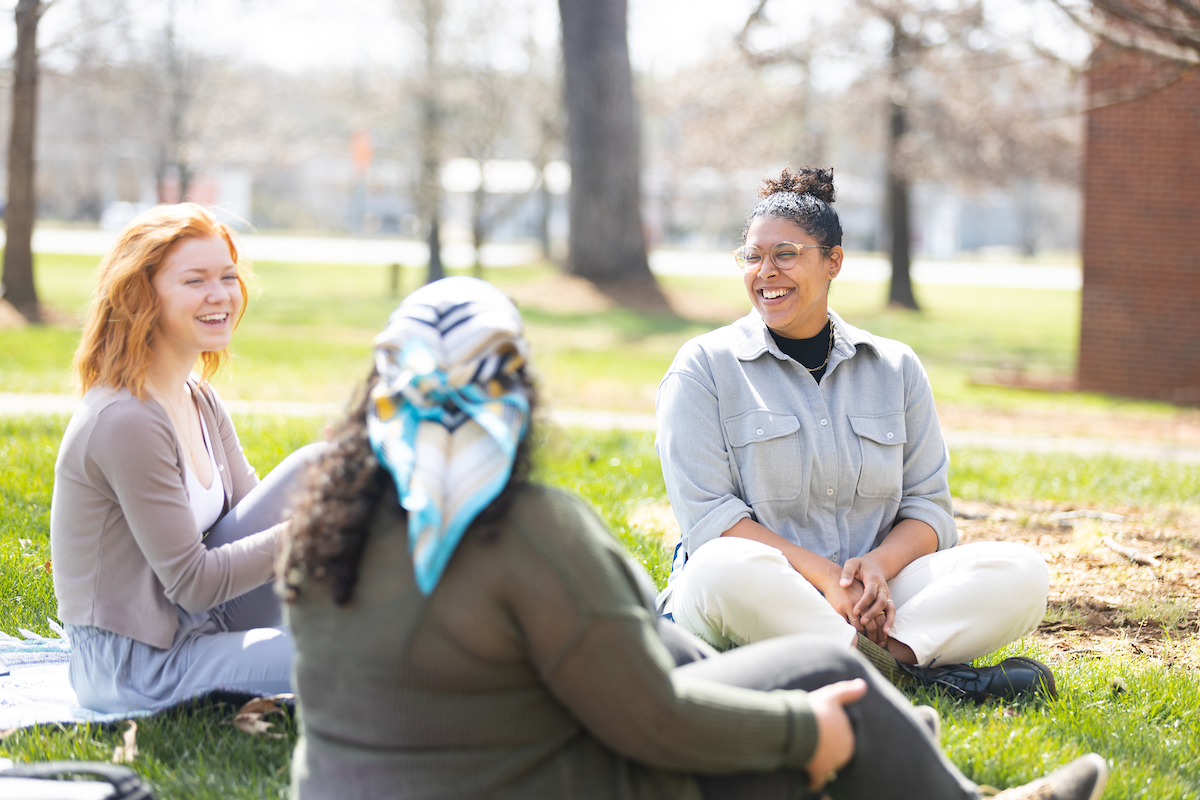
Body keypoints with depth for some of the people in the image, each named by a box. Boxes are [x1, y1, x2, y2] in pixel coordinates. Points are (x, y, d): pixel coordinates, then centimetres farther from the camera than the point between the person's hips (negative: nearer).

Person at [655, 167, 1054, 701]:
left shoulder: (895, 367, 13)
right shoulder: (704, 368, 3)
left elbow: (929, 506, 10)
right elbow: (708, 516, -7)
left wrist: (879, 563, -13)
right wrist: (823, 575, -18)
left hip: (870, 595, 3)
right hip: (758, 606, -3)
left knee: (1021, 574, -18)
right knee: (726, 569, -39)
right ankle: (914, 674, -32)